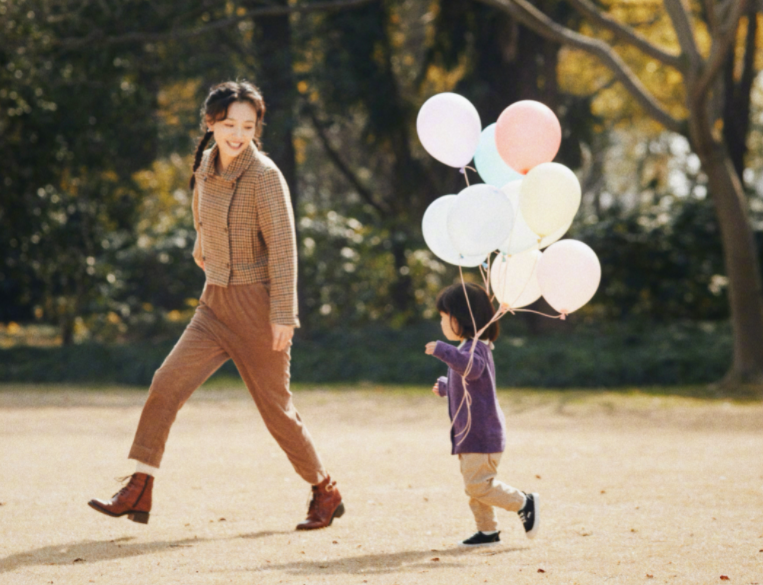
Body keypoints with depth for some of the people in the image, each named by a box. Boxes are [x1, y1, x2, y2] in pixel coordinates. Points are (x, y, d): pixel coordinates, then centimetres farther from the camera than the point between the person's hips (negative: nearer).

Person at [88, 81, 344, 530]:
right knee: (166, 385, -8)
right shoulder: (206, 164, 5)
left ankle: (327, 494, 23)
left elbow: (283, 246, -16)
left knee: (276, 409, 4)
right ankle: (138, 494, -7)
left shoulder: (264, 176, -14)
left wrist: (284, 314, -19)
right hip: (215, 304, 6)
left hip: (256, 306, -6)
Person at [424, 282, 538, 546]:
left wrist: (442, 351, -45)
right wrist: (445, 387, 50)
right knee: (475, 485, 12)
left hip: (482, 433, -10)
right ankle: (487, 530, 17)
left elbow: (472, 367, -41)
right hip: (471, 433, 10)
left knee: (478, 484, -12)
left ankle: (524, 503, -1)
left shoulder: (474, 348, -16)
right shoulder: (471, 348, 18)